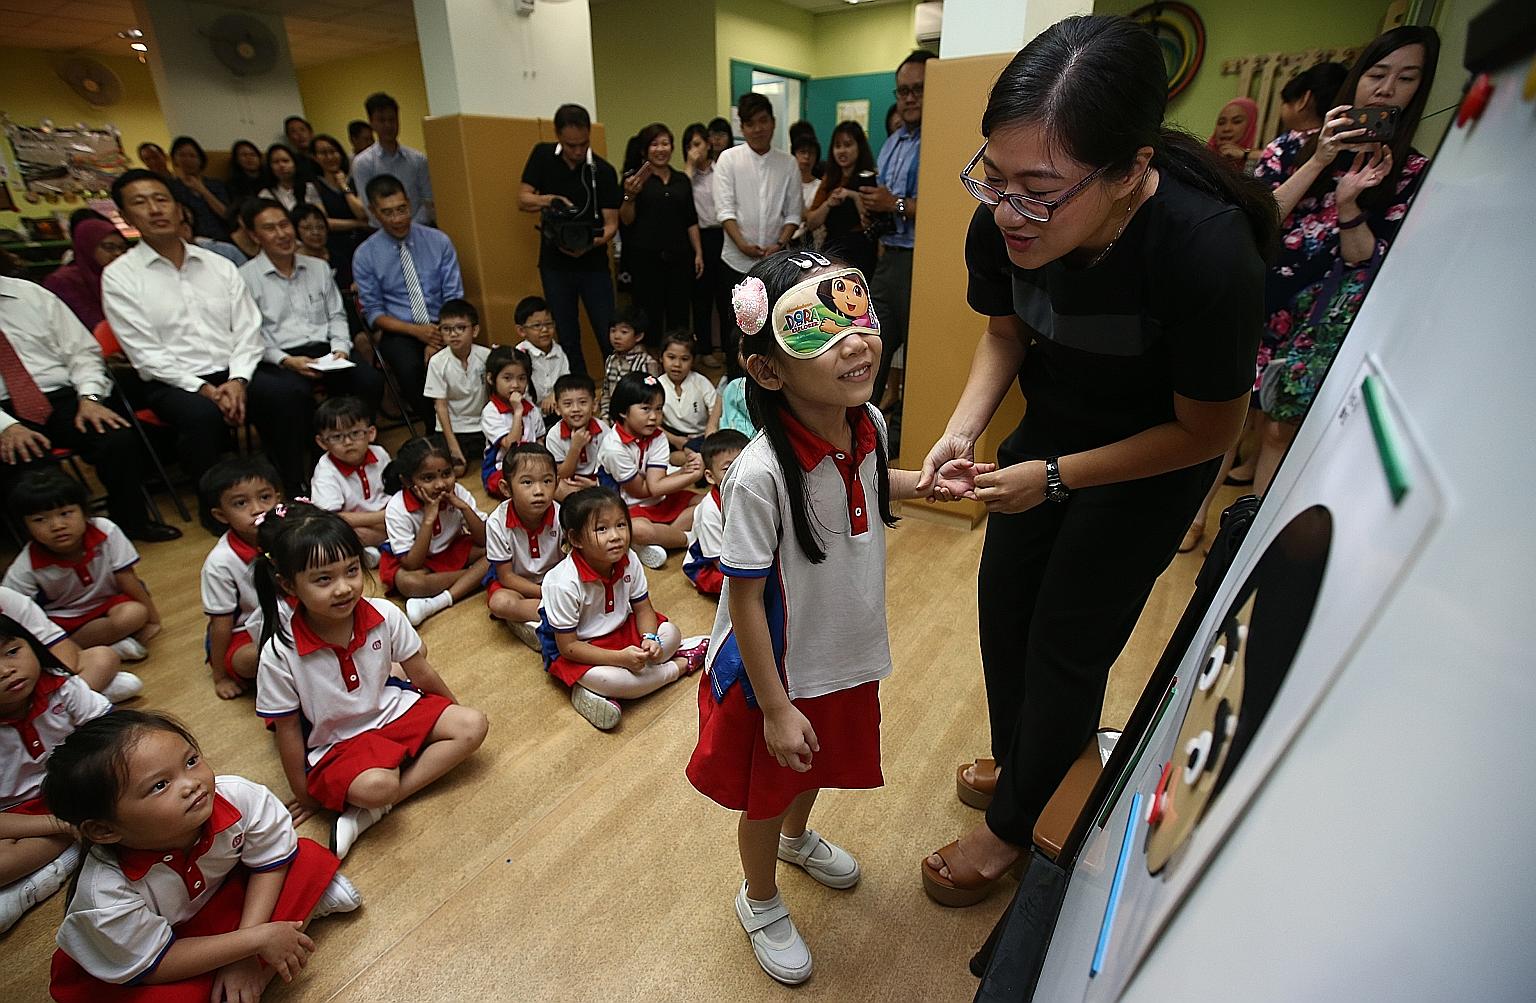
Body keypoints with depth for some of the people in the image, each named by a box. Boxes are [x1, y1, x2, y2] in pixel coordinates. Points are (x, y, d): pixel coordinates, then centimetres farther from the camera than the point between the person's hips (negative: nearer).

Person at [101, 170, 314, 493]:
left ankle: (297, 494, -18)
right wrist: (205, 389, -17)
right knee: (203, 415, -35)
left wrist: (238, 380, -11)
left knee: (284, 397, -28)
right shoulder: (118, 276, 3)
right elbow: (145, 353, -4)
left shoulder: (219, 265, 13)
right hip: (173, 383, -2)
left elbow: (248, 330, 6)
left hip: (232, 373, 3)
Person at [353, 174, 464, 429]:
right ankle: (436, 430, -11)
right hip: (399, 331, 0)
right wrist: (417, 331, -15)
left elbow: (454, 297, 1)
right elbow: (374, 313, 3)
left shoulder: (439, 241, 3)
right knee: (411, 368, -34)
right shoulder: (364, 255, 2)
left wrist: (438, 340, -16)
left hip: (441, 327, 1)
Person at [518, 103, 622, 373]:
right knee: (567, 338, 9)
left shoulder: (603, 171, -6)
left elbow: (611, 224, -9)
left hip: (593, 264, -2)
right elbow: (522, 200, 2)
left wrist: (591, 243, -29)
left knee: (608, 336, -1)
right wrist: (547, 200, -19)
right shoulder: (542, 156, 1)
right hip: (554, 264, 2)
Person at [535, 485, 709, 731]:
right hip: (576, 649, -6)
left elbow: (643, 609, -1)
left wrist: (649, 639, -23)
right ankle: (678, 666, -7)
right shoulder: (564, 584, -29)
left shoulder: (629, 561, -14)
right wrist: (620, 658, -31)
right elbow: (568, 646, -23)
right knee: (605, 679, -34)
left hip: (620, 629, 6)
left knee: (671, 632, -9)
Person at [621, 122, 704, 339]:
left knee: (679, 317, 5)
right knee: (650, 316, -2)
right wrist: (630, 196, -19)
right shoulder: (635, 179, 2)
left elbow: (691, 221, 16)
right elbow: (626, 220, -3)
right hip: (646, 258, -4)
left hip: (679, 257, 4)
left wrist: (698, 253, 9)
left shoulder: (682, 180, 14)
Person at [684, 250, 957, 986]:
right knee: (766, 794, 21)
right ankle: (761, 901, 52)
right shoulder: (761, 473, -34)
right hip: (778, 671, -6)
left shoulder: (869, 424, -13)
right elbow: (744, 600, -24)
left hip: (848, 655, 6)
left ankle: (797, 837, 66)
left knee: (819, 766, 32)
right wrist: (774, 707, -17)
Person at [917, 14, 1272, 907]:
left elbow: (1208, 431, -20)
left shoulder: (1208, 251, -35)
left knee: (1067, 642, 2)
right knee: (1004, 599, 14)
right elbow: (1006, 332, -1)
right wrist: (963, 429, -18)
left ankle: (1017, 823, 28)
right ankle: (1016, 762, 42)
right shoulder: (1002, 225, -22)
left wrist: (1055, 478, -24)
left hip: (1155, 458, -5)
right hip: (1053, 423, 6)